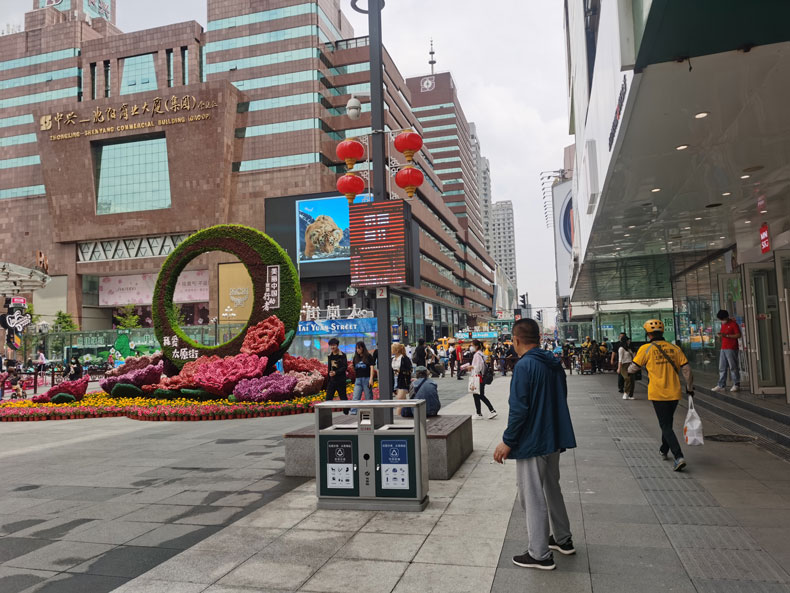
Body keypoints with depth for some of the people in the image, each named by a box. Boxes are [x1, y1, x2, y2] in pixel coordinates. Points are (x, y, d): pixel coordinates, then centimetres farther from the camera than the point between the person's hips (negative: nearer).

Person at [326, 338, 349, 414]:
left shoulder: (342, 355, -6)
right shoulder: (330, 356, 12)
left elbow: (345, 367, -13)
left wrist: (336, 372, -24)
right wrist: (328, 381, 17)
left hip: (340, 380, -5)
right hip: (332, 380, 5)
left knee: (343, 397, 4)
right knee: (328, 398, -4)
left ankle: (346, 413, 15)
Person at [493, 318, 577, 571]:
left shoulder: (524, 365, -20)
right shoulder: (554, 364, 7)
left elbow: (519, 408, -23)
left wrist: (507, 441, -15)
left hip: (532, 442, -9)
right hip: (554, 439, 9)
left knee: (532, 496, 2)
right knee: (552, 488, 23)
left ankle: (540, 554, 11)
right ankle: (563, 539, 36)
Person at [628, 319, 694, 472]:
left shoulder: (646, 349, -6)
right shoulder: (675, 348, 5)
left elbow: (632, 369, -2)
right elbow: (686, 370, 2)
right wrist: (689, 388, 13)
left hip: (657, 393, -5)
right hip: (674, 393, 5)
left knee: (666, 426, -2)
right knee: (668, 423, 23)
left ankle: (679, 457, -16)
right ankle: (664, 451, 39)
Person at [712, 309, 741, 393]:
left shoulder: (733, 323, -7)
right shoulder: (723, 324, 17)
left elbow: (738, 335, -14)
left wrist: (726, 335, -19)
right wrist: (720, 335, 7)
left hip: (731, 349, -8)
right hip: (723, 348, 8)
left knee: (733, 367, -3)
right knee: (722, 368, 7)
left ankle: (736, 385, 5)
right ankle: (721, 386, 10)